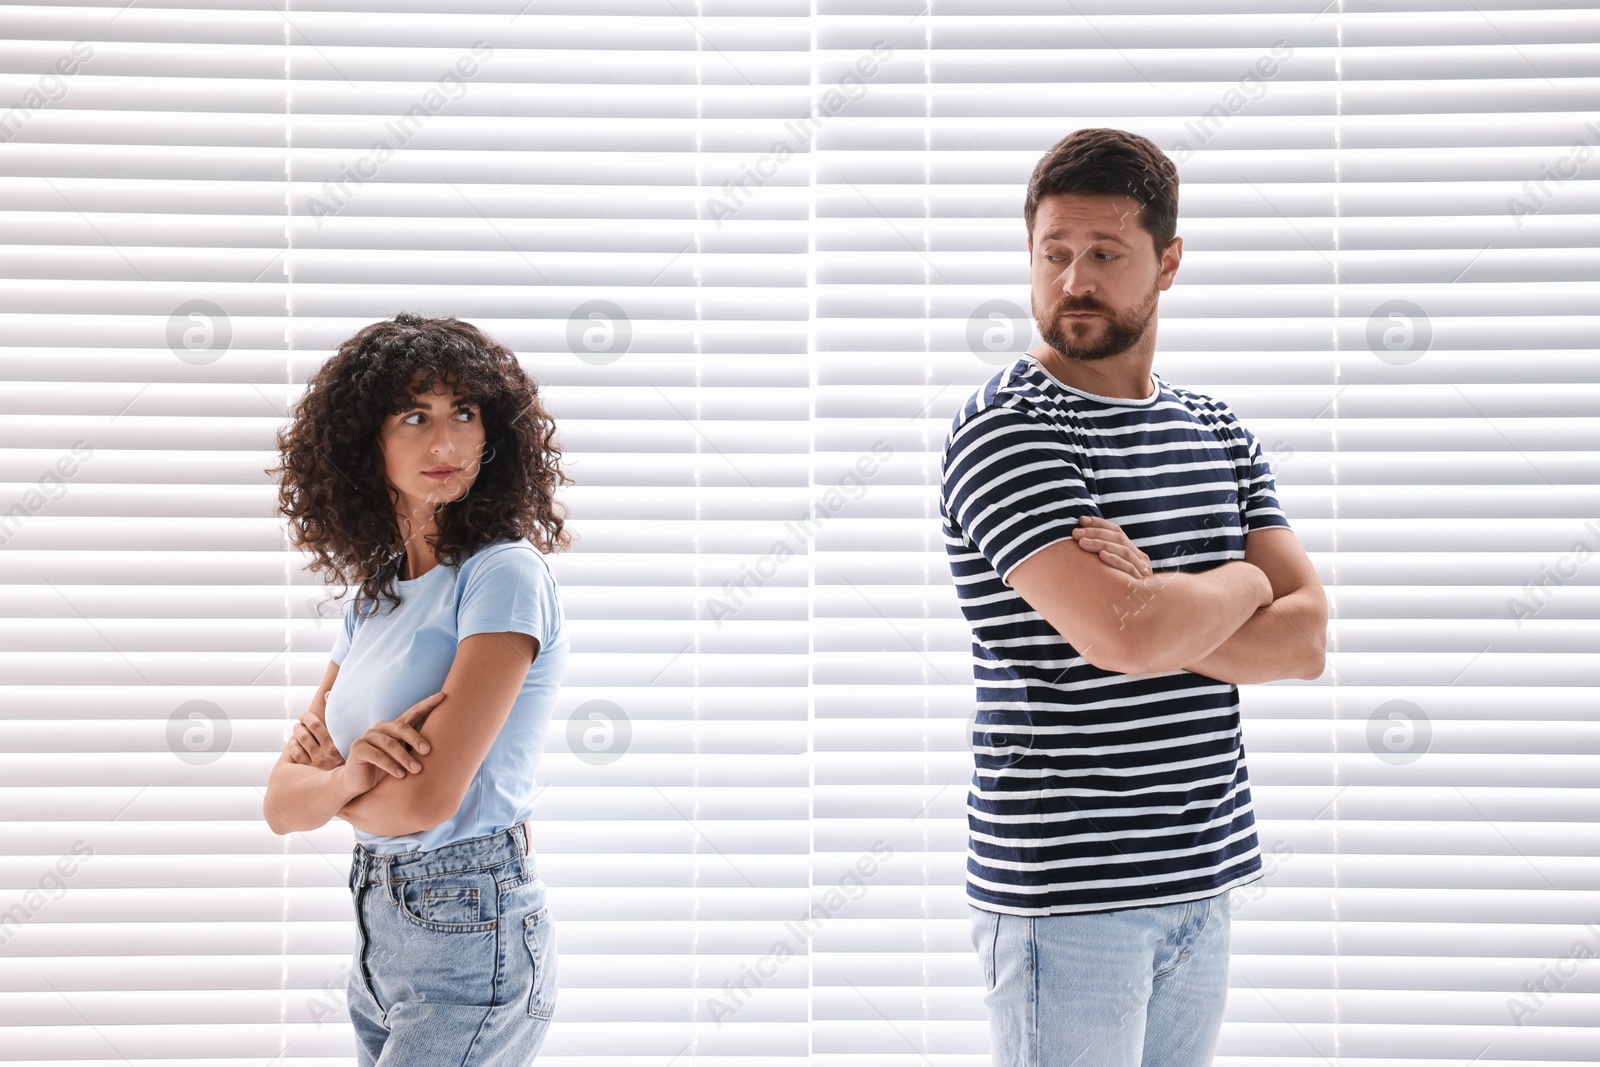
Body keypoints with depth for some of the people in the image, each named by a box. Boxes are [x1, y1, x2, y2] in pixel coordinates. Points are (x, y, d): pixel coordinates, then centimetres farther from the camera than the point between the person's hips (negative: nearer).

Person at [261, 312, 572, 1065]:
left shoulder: (505, 576, -13)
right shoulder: (374, 594, 10)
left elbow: (426, 799, -20)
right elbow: (281, 805, 7)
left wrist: (323, 778, 0)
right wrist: (348, 773, -16)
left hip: (469, 937, -7)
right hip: (378, 929, 8)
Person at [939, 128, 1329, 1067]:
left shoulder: (1218, 433, 11)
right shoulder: (1004, 433, -11)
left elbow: (1305, 639, 0)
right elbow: (1124, 634, -24)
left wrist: (1157, 598, -16)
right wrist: (1240, 583, -4)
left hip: (1204, 881, 6)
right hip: (1066, 892, -6)